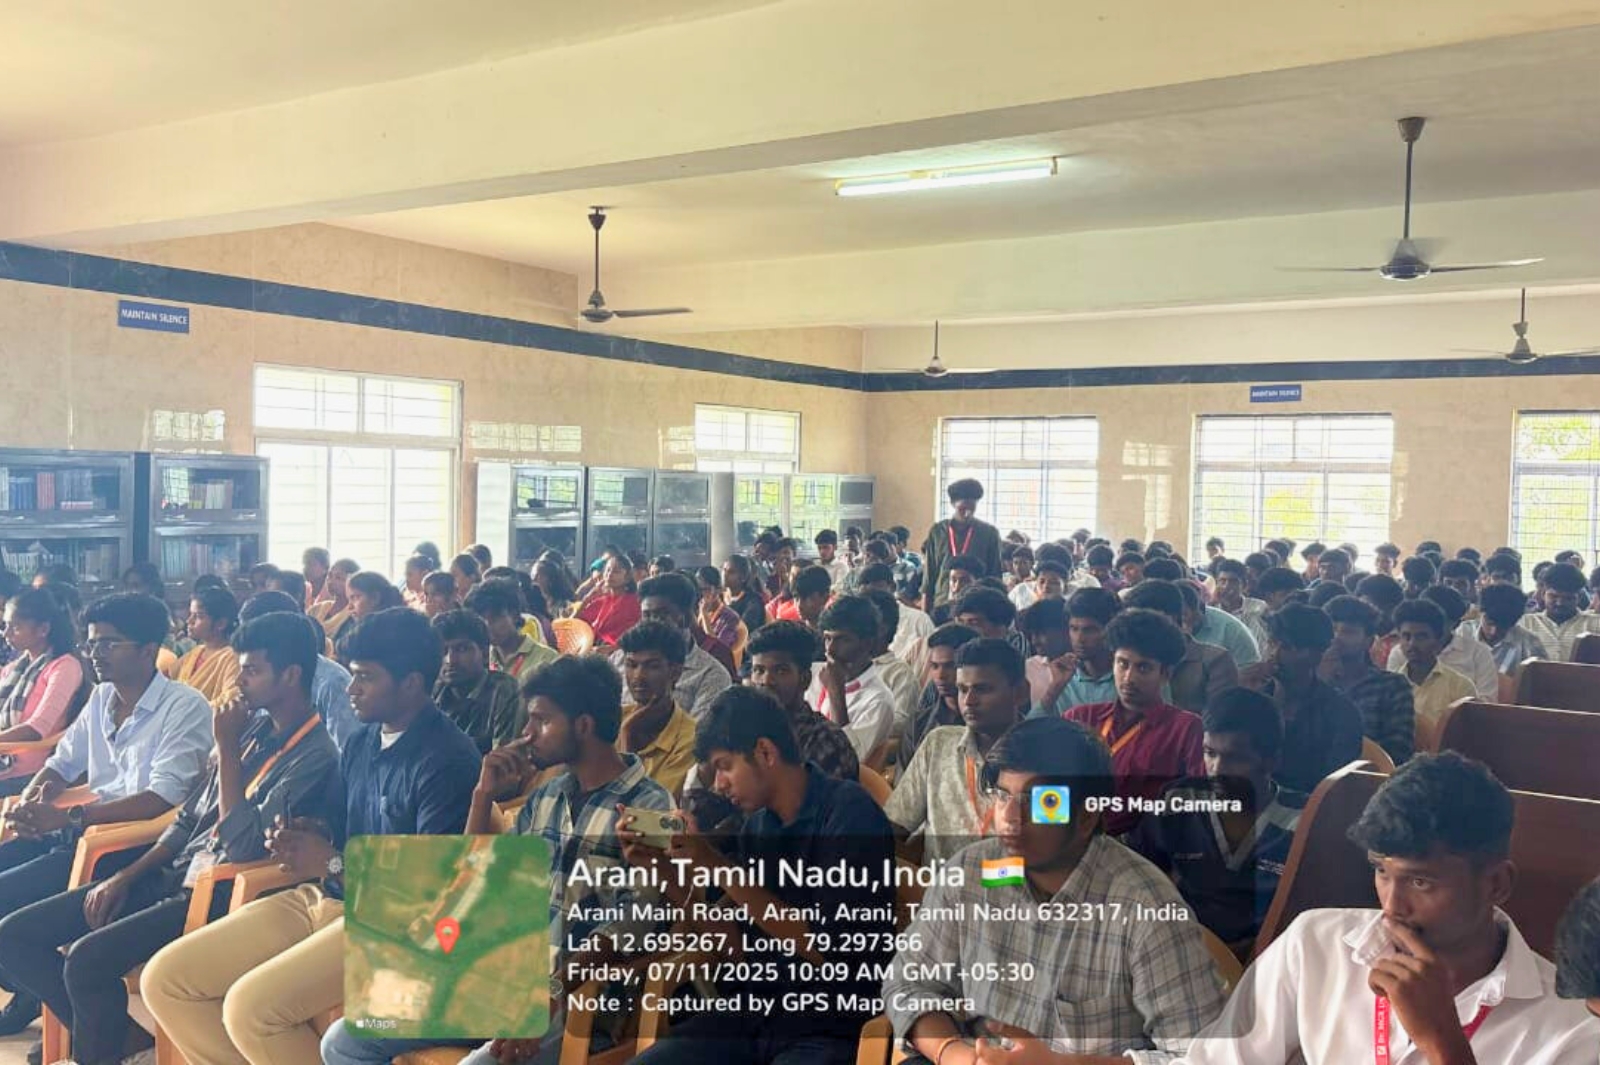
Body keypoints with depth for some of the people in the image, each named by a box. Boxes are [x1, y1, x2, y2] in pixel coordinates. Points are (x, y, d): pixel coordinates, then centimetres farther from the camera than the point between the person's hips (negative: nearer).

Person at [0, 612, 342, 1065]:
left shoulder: (315, 756, -15)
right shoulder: (253, 728, 10)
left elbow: (245, 847, -23)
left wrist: (227, 749, -19)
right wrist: (125, 877, 4)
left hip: (223, 896, -9)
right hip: (174, 875, 9)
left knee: (87, 957, -28)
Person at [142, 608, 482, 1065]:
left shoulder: (448, 760, -17)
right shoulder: (361, 741, 11)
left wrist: (331, 863, -13)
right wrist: (309, 836, -2)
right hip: (321, 899, 9)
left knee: (250, 1006, -27)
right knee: (163, 981, -1)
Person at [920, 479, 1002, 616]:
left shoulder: (989, 533, 4)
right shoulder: (937, 532, 7)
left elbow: (995, 575, 9)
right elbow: (929, 574, 10)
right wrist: (925, 612, 7)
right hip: (941, 604, 1)